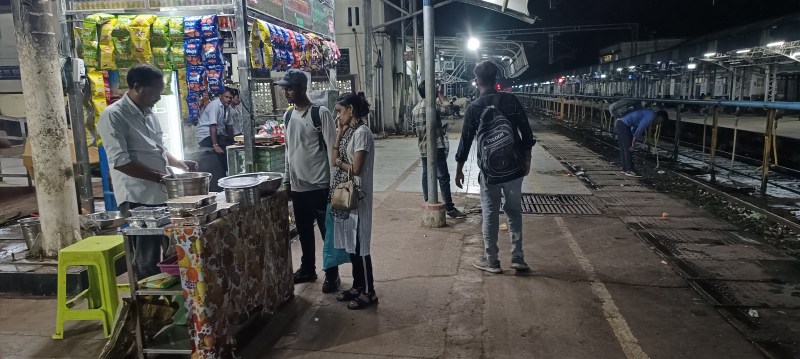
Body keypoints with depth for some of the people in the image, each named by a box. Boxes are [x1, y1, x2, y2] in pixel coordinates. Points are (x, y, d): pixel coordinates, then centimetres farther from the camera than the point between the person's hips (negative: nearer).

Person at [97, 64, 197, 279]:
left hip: (162, 196, 8)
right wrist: (161, 177, -20)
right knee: (147, 262, 2)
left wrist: (180, 164, 6)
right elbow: (120, 162, -20)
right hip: (138, 200, -8)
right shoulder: (113, 116, -12)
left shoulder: (148, 113, 14)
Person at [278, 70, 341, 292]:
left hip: (319, 184, -6)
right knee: (304, 231, 17)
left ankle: (332, 274, 14)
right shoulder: (288, 116, 10)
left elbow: (332, 150, -12)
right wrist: (287, 180, 16)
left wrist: (333, 184, -14)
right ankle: (308, 269, 32)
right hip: (298, 185, 7)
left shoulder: (321, 113, -11)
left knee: (327, 232, 3)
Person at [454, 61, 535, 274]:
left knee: (490, 215, 8)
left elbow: (466, 140, -3)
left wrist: (459, 169, 7)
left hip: (489, 170, -2)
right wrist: (527, 159, 12)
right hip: (514, 167, 2)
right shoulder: (511, 101, -1)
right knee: (514, 212, 15)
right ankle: (518, 258, 16)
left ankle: (491, 261, 17)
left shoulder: (474, 107, -6)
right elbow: (526, 132, 1)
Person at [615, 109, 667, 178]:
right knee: (628, 148, -6)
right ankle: (630, 170, -1)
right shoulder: (651, 115, -11)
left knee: (623, 149, 14)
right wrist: (634, 141, -14)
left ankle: (625, 169, 20)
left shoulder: (648, 114, 19)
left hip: (619, 123, 10)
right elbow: (640, 128, -18)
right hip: (623, 125, -10)